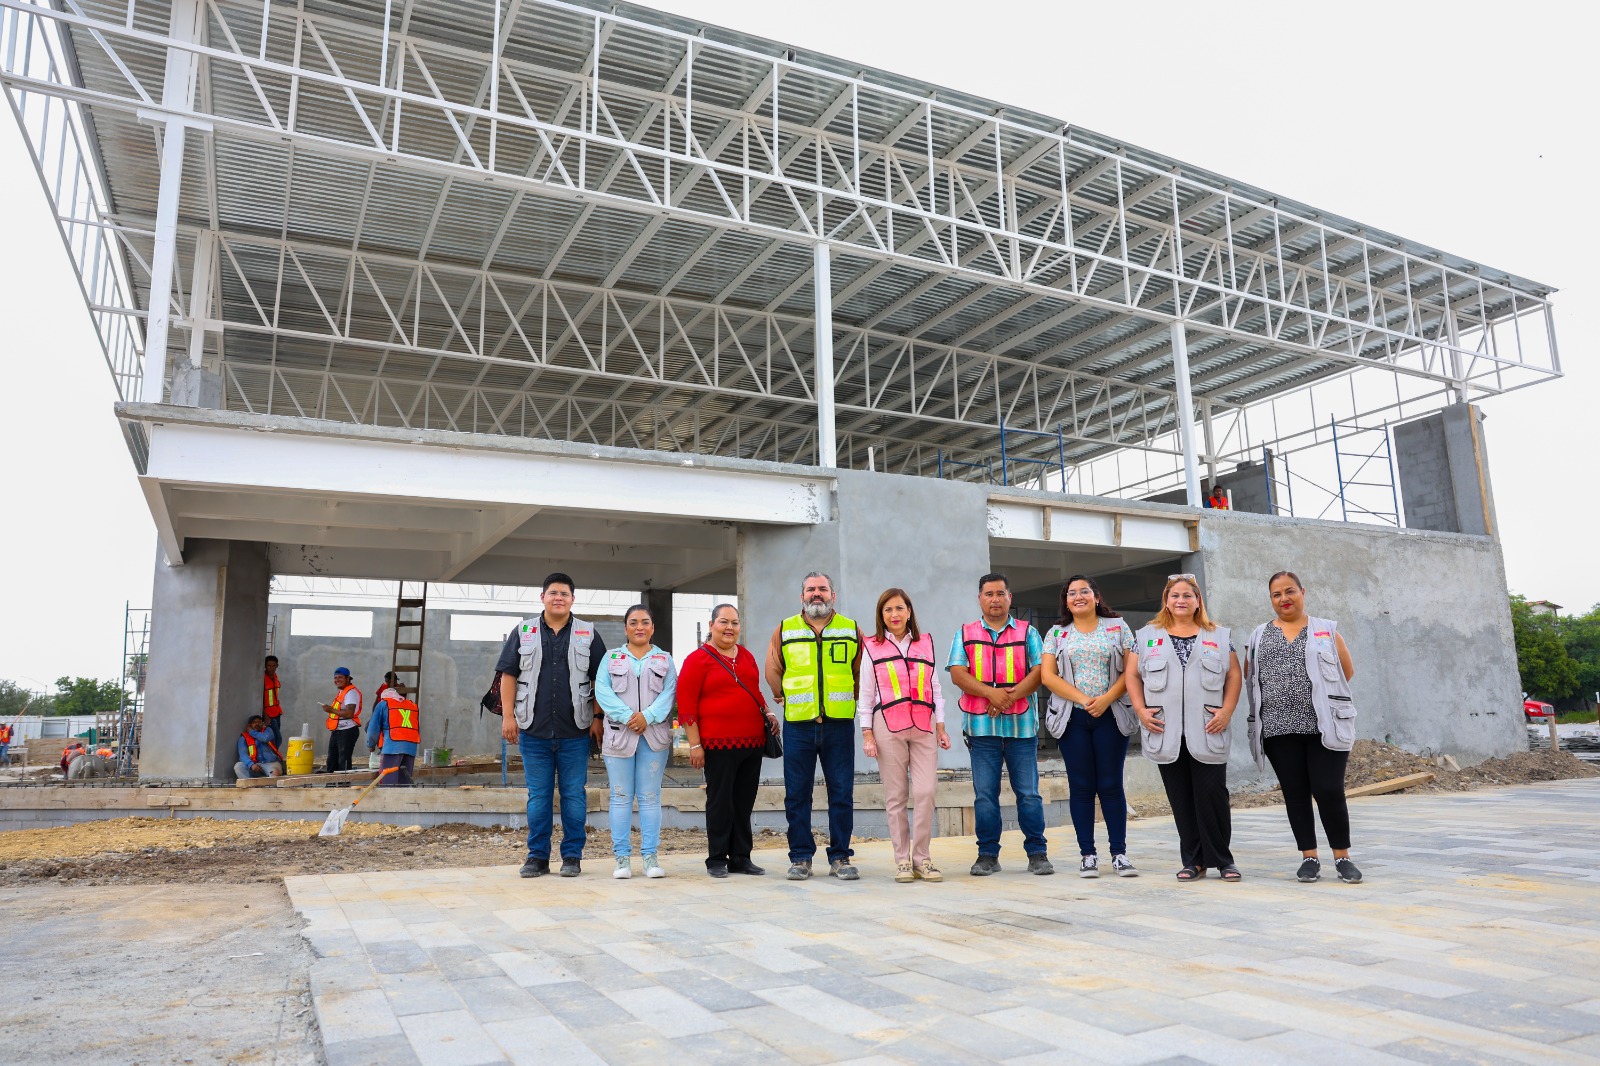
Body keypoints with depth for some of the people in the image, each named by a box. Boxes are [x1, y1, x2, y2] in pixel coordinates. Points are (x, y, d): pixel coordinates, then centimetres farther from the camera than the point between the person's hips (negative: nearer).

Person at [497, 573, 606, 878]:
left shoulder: (588, 634, 5)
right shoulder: (523, 632, 7)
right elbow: (508, 675, 6)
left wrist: (598, 718, -1)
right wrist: (508, 715, -2)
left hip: (575, 731, 0)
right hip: (534, 730, 1)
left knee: (574, 795, 4)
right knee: (538, 796, 7)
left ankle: (572, 856, 13)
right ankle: (537, 856, 16)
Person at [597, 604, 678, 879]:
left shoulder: (664, 660, 13)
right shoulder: (611, 658, 12)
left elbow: (669, 692, 0)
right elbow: (602, 691, -1)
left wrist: (648, 716, -16)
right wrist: (627, 716, -15)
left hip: (654, 736, 0)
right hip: (619, 735, 0)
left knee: (650, 797, 2)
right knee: (621, 797, 1)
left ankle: (650, 856, 6)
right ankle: (622, 857, 7)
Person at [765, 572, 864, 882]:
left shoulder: (851, 629, 9)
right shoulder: (785, 630, 9)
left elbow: (863, 673, 12)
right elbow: (773, 673, 11)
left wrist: (847, 702, 6)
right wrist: (788, 700, 6)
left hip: (839, 724, 0)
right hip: (798, 725, 0)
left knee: (842, 794, 2)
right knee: (797, 795, 3)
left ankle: (840, 857, 12)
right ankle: (801, 858, 13)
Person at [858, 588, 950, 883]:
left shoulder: (926, 643, 15)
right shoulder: (872, 647, 8)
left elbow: (935, 687, 16)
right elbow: (865, 693, 6)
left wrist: (941, 725, 10)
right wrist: (866, 733, 0)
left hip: (923, 727, 2)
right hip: (888, 728, -2)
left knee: (925, 792, -7)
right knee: (895, 796, 0)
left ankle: (922, 858, 5)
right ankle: (902, 860, 8)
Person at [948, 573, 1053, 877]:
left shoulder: (1027, 632, 10)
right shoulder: (966, 634, 11)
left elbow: (1040, 670, -1)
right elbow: (957, 673, 0)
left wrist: (1011, 695, -15)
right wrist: (991, 693, -15)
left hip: (1021, 724, 0)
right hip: (981, 726, 1)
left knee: (1028, 792, 1)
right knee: (984, 794, 3)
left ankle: (1037, 852, 11)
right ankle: (987, 855, 12)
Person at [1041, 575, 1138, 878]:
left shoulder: (1117, 627, 8)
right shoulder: (1057, 634, 9)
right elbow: (1048, 676, 0)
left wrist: (1106, 699, -14)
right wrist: (1084, 699, -12)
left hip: (1111, 716, -1)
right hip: (1072, 717, 1)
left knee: (1111, 785, 0)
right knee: (1081, 786, 3)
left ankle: (1119, 853, 7)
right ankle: (1087, 854, 9)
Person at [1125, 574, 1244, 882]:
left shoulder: (1218, 636, 11)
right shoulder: (1147, 636, 11)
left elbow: (1233, 675, 7)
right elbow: (1132, 674, 9)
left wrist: (1227, 710, -5)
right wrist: (1141, 710, -3)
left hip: (1207, 734, -1)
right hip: (1167, 734, 1)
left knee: (1212, 795, -3)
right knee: (1181, 799, 5)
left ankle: (1222, 859, 11)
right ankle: (1193, 861, 14)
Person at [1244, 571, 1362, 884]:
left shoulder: (1326, 630, 7)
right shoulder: (1260, 636, 11)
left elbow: (1347, 671, 9)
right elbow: (1249, 676, 14)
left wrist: (1320, 692, 8)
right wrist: (1278, 697, 7)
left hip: (1324, 726, -2)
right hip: (1279, 728, 2)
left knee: (1330, 791, -5)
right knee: (1295, 794, 6)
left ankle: (1342, 857, 11)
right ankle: (1309, 857, 15)